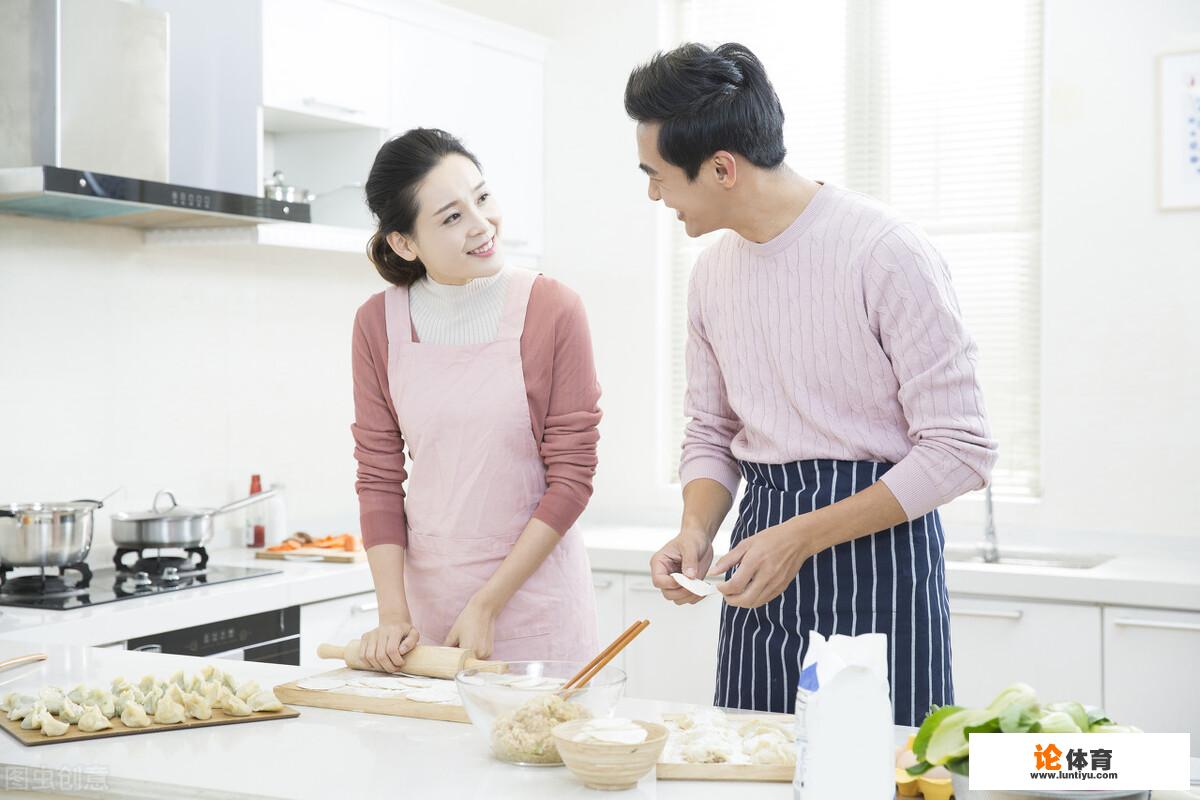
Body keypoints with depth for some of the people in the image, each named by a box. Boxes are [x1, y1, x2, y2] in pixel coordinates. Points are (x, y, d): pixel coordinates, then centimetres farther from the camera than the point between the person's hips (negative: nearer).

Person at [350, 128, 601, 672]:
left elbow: (571, 476, -8)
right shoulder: (378, 324, -2)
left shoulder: (553, 311, -10)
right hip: (428, 598, 2)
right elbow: (379, 479, 2)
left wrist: (487, 605, -11)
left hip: (534, 599, -2)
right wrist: (393, 613, -7)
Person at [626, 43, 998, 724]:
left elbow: (960, 450, -15)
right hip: (763, 565, 6)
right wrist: (696, 529, -3)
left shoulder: (887, 252, -14)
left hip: (878, 551, -6)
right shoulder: (713, 271, 8)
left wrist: (804, 536, -19)